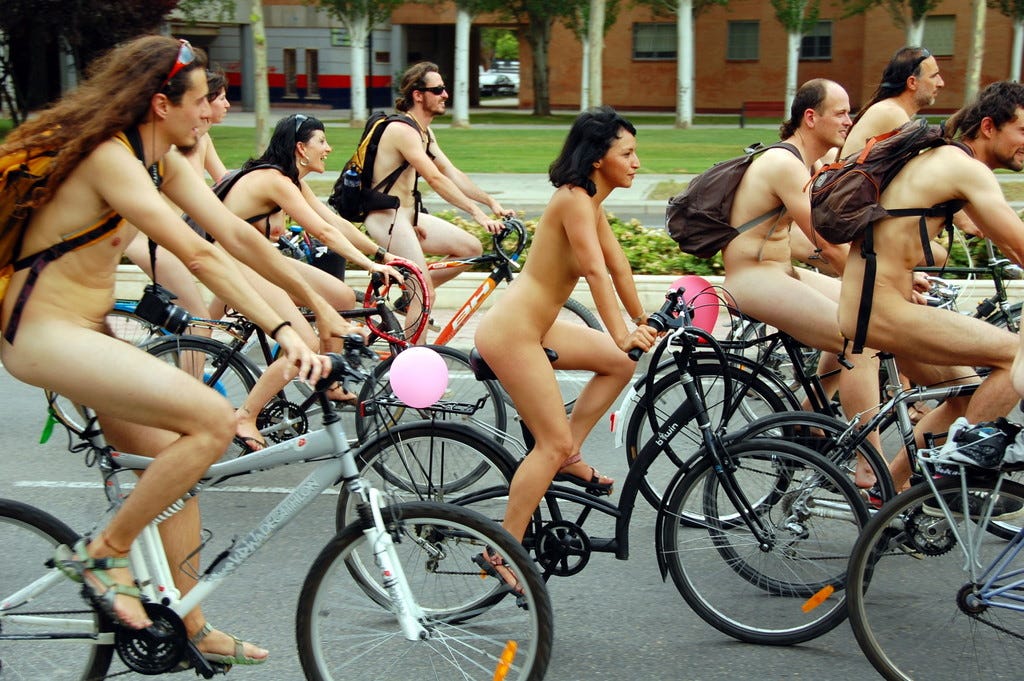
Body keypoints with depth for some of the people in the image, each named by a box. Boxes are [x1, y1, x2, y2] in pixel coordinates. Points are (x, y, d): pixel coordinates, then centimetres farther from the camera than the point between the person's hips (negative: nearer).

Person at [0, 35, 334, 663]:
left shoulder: (162, 160, 7)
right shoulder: (111, 158, -21)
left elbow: (240, 234, 4)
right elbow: (200, 256, -29)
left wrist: (321, 305, 0)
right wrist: (281, 330, -33)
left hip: (87, 329, 10)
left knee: (176, 461, 9)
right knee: (213, 419, -22)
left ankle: (187, 628, 22)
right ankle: (101, 554, -6)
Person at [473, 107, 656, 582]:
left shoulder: (590, 200, 11)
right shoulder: (574, 198, -18)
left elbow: (618, 266, 16)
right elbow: (596, 272, -29)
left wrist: (642, 322, 19)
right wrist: (622, 336, -36)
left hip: (534, 326, 10)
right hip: (511, 333, -10)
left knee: (620, 365, 16)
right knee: (553, 441, -8)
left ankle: (568, 458, 18)